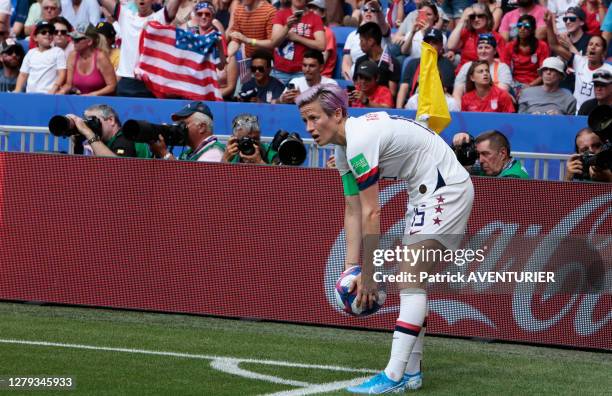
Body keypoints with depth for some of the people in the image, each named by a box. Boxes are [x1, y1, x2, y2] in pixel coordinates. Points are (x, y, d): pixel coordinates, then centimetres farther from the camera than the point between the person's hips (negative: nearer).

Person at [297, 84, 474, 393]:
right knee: (410, 283, 10)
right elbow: (353, 212, 10)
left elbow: (371, 215, -22)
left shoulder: (360, 141, -24)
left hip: (445, 188, -10)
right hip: (425, 193, 10)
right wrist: (351, 269, 4)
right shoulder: (344, 149, 7)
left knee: (410, 282, -17)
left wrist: (368, 276, -17)